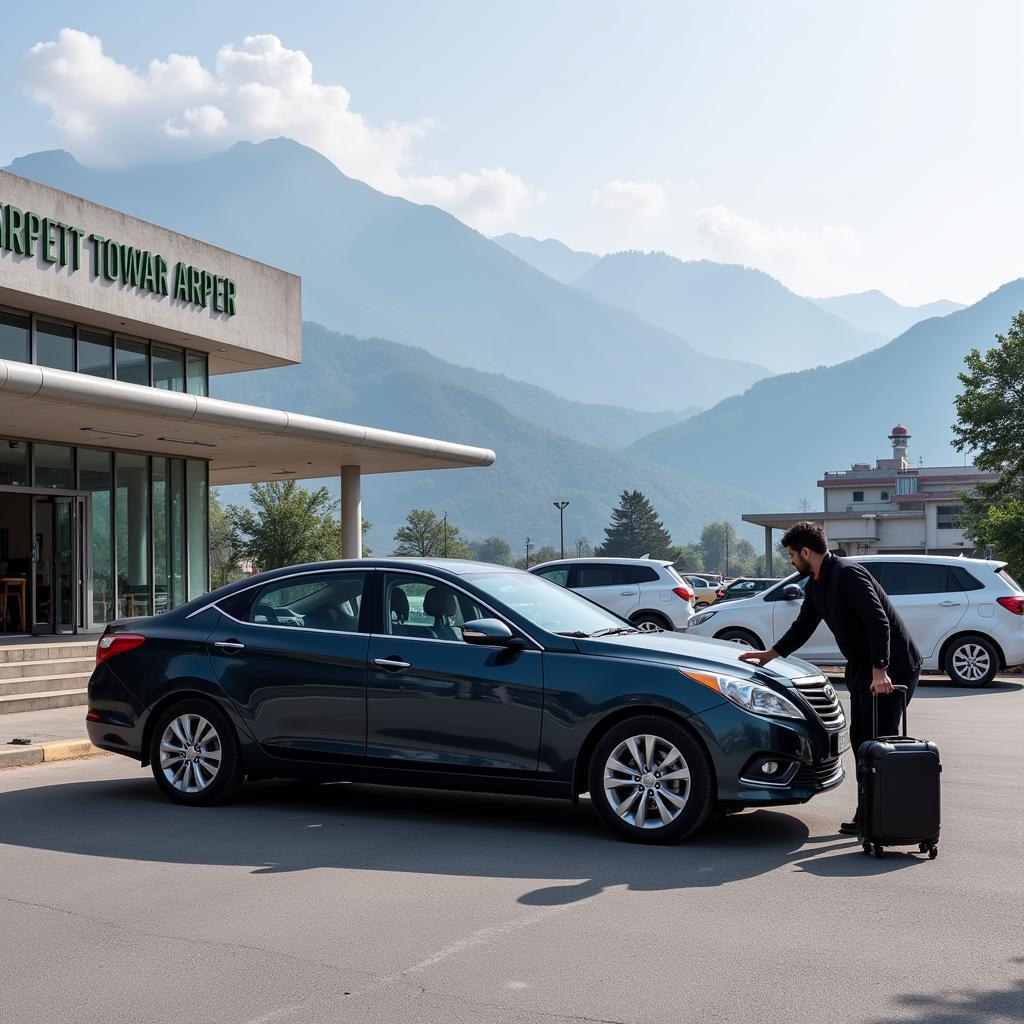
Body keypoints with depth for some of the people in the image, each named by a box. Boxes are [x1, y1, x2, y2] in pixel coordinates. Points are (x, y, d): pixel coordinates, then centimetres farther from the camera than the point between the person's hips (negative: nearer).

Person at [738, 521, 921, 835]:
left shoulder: (848, 574, -19)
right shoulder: (815, 585, 12)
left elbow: (878, 621, -26)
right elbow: (802, 628, 23)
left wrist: (879, 670, -31)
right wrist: (769, 654, 17)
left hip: (891, 668, -10)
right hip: (862, 667, 10)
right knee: (860, 739, 10)